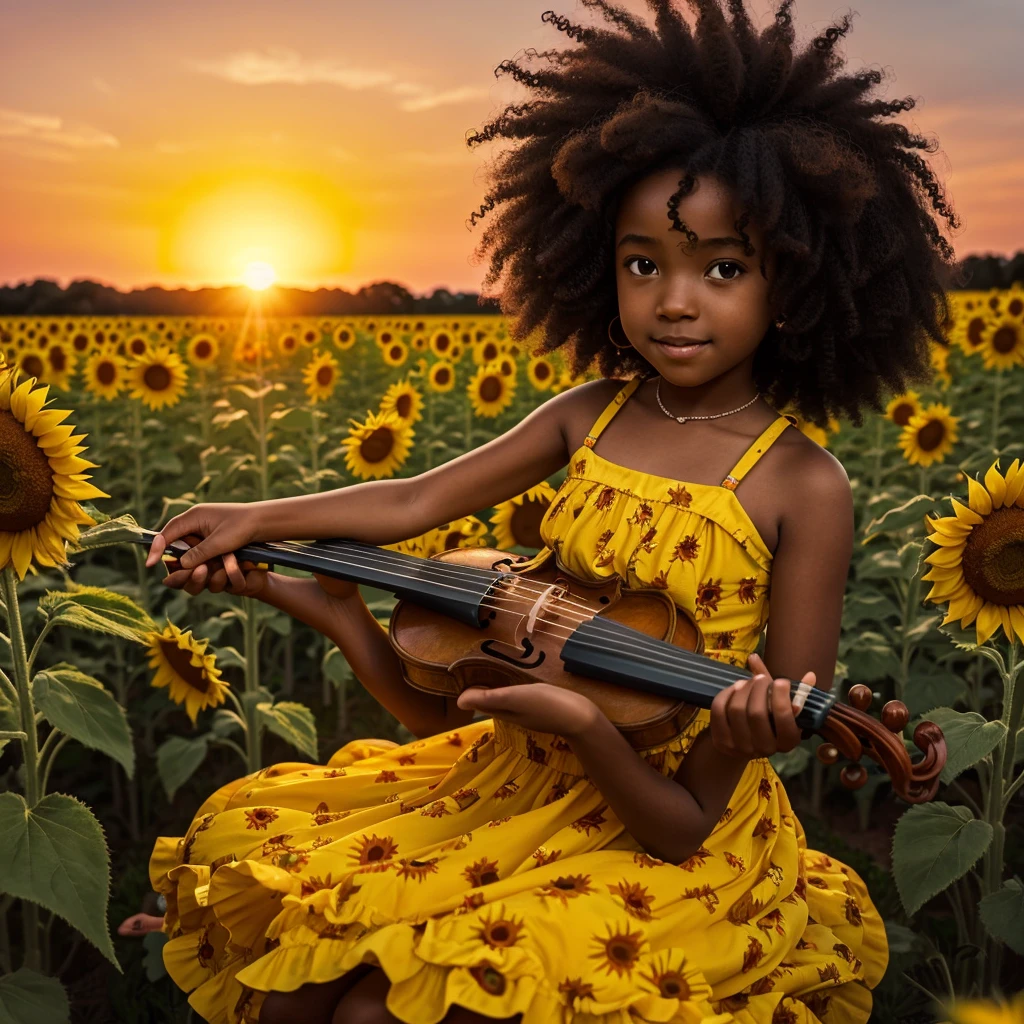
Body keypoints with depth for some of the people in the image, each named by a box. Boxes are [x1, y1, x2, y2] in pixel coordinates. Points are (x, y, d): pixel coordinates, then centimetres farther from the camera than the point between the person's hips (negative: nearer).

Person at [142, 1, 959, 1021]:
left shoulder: (804, 486, -14)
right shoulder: (586, 417, -1)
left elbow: (801, 702, -12)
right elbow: (417, 500, 1)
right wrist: (257, 518, -6)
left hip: (666, 816, -4)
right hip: (518, 772, 5)